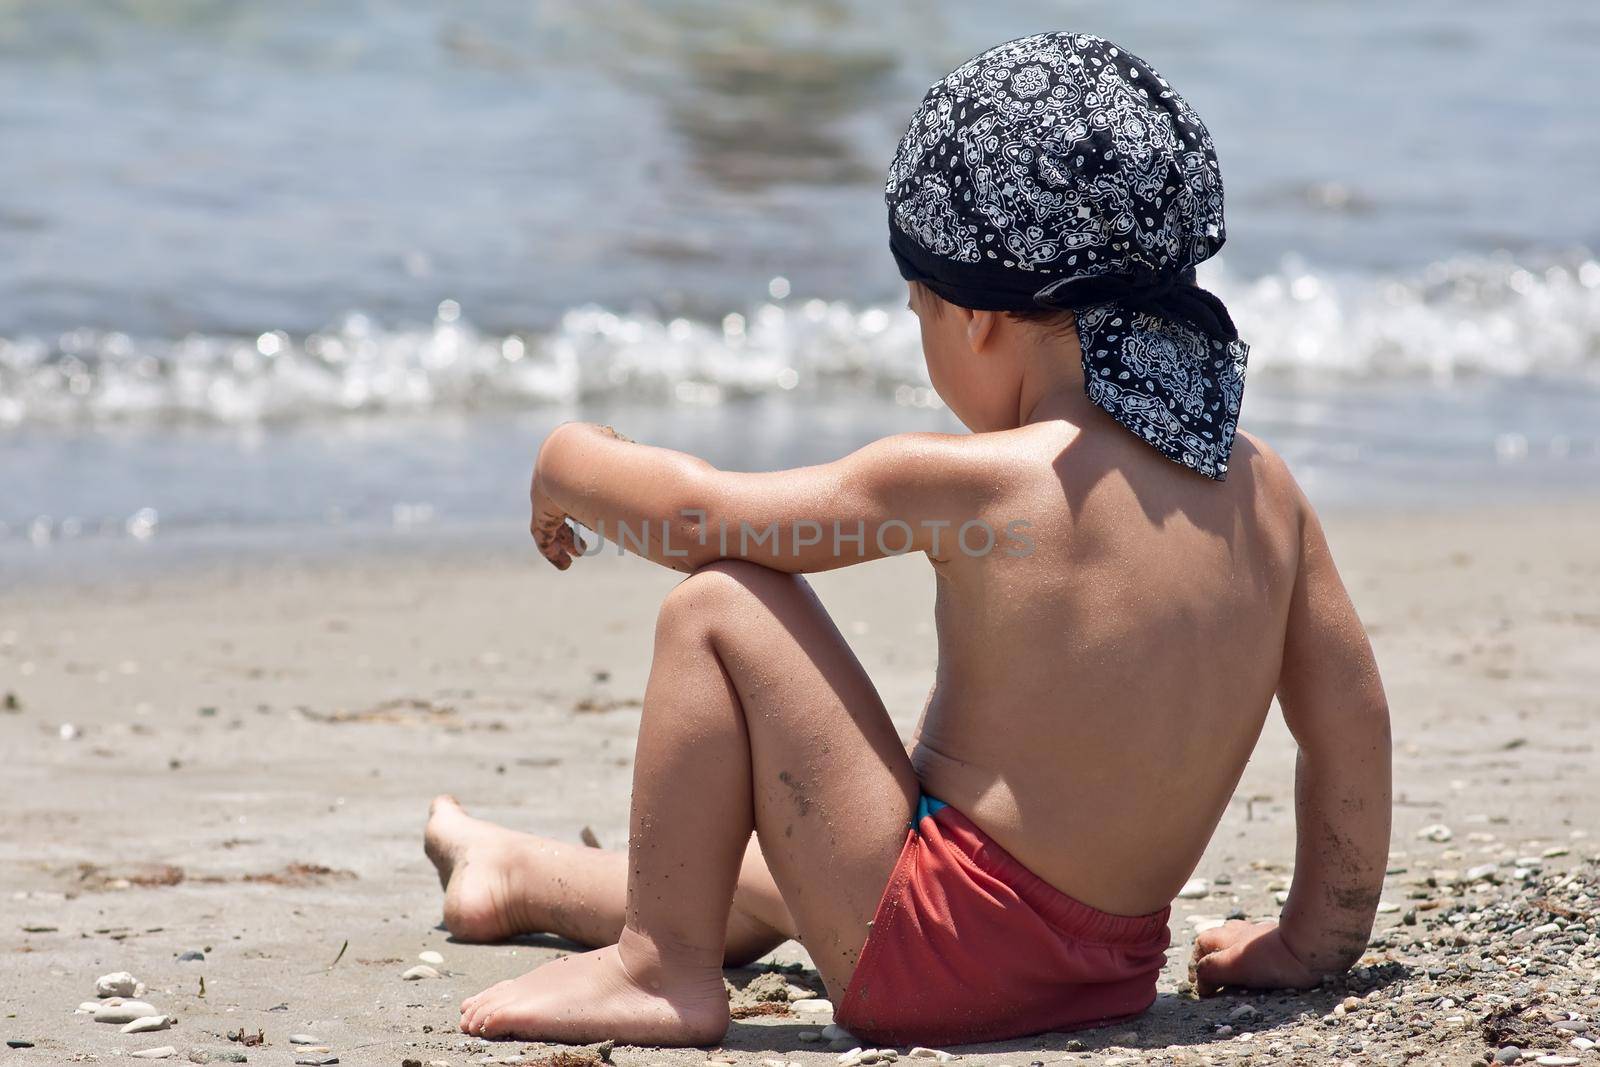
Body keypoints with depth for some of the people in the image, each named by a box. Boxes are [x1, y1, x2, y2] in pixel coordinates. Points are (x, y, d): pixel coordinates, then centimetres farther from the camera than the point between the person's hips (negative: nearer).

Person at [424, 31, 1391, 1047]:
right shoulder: (1264, 488, 1)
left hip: (938, 962, -8)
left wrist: (570, 465, 14)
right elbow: (1353, 720, 8)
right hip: (1114, 969, 8)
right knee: (777, 870, 34)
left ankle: (663, 969, 7)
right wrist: (1312, 943, 20)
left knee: (716, 609, -1)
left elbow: (689, 511, -8)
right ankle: (518, 877, 56)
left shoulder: (972, 478, -16)